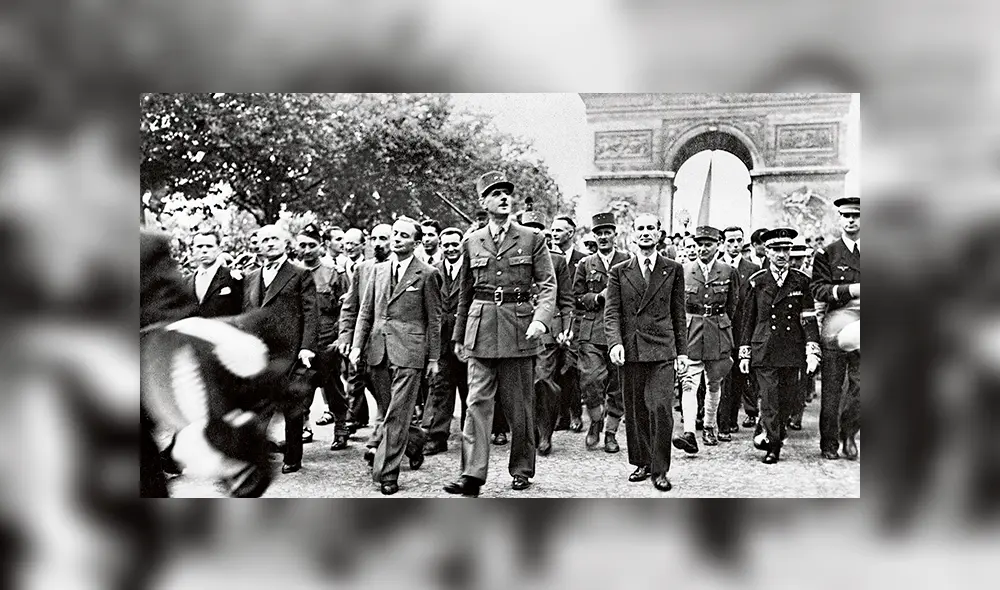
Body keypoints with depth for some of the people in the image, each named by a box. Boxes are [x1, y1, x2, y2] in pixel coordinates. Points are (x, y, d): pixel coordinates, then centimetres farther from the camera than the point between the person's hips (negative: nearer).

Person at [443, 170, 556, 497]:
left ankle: (522, 469, 22)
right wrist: (459, 336, 18)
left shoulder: (532, 239, 3)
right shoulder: (472, 243, 9)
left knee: (519, 405, 8)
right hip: (481, 329, 1)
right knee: (478, 401, -4)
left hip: (518, 328, -1)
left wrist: (540, 320, -20)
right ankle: (472, 474, -3)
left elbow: (548, 285, -2)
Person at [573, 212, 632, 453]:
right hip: (592, 333, 0)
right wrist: (598, 298, -5)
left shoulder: (628, 261, 8)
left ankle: (611, 432, 18)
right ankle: (596, 421, 13)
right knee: (590, 380, -12)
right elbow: (576, 298, 10)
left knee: (618, 385, 4)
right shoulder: (585, 264, 12)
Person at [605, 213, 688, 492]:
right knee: (635, 411, 7)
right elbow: (611, 312, 3)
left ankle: (659, 469, 3)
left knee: (661, 408, -10)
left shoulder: (673, 269, 8)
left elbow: (679, 314, 10)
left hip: (662, 350, -1)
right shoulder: (619, 272, 9)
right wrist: (615, 342, -13)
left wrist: (682, 351, 6)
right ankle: (642, 463, 22)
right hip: (630, 351, 2)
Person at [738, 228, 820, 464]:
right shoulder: (757, 282, 3)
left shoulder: (801, 281, 6)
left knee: (785, 402, 6)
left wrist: (812, 351, -5)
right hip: (764, 351, -2)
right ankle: (773, 445, 4)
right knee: (769, 401, -7)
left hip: (792, 352, 2)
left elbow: (809, 319, 5)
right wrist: (744, 353, 5)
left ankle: (768, 436, 22)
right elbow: (748, 319, 7)